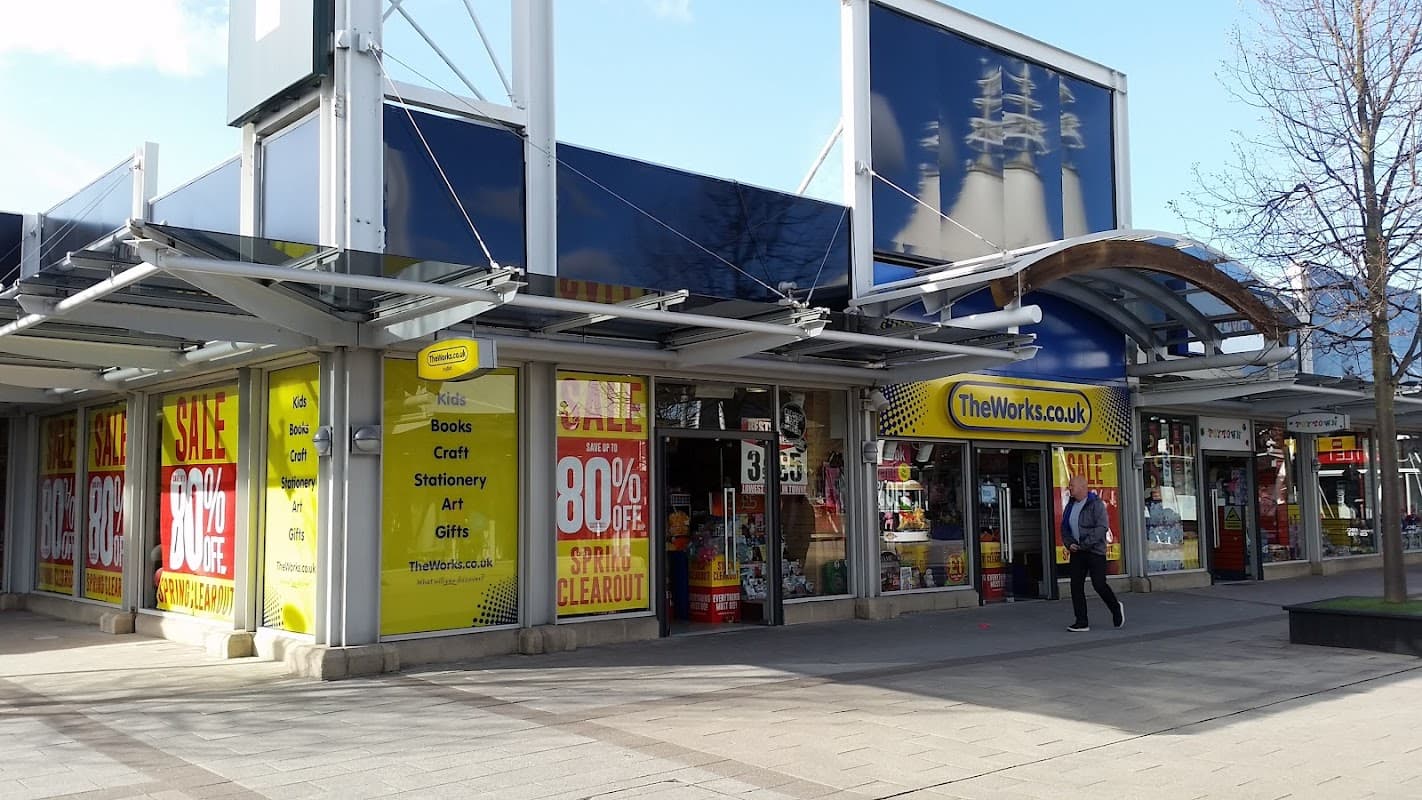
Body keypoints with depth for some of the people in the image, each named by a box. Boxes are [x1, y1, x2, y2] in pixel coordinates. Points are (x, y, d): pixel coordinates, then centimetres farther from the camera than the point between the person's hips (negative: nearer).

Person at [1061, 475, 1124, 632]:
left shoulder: (1096, 504, -10)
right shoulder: (1070, 506, 12)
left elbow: (1102, 527, -18)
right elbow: (1064, 528, 17)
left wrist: (1085, 544, -21)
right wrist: (1069, 543, -1)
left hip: (1095, 551, -7)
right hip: (1077, 552, 7)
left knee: (1099, 584, -5)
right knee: (1076, 585, 0)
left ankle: (1116, 608, 25)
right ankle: (1081, 623, 4)